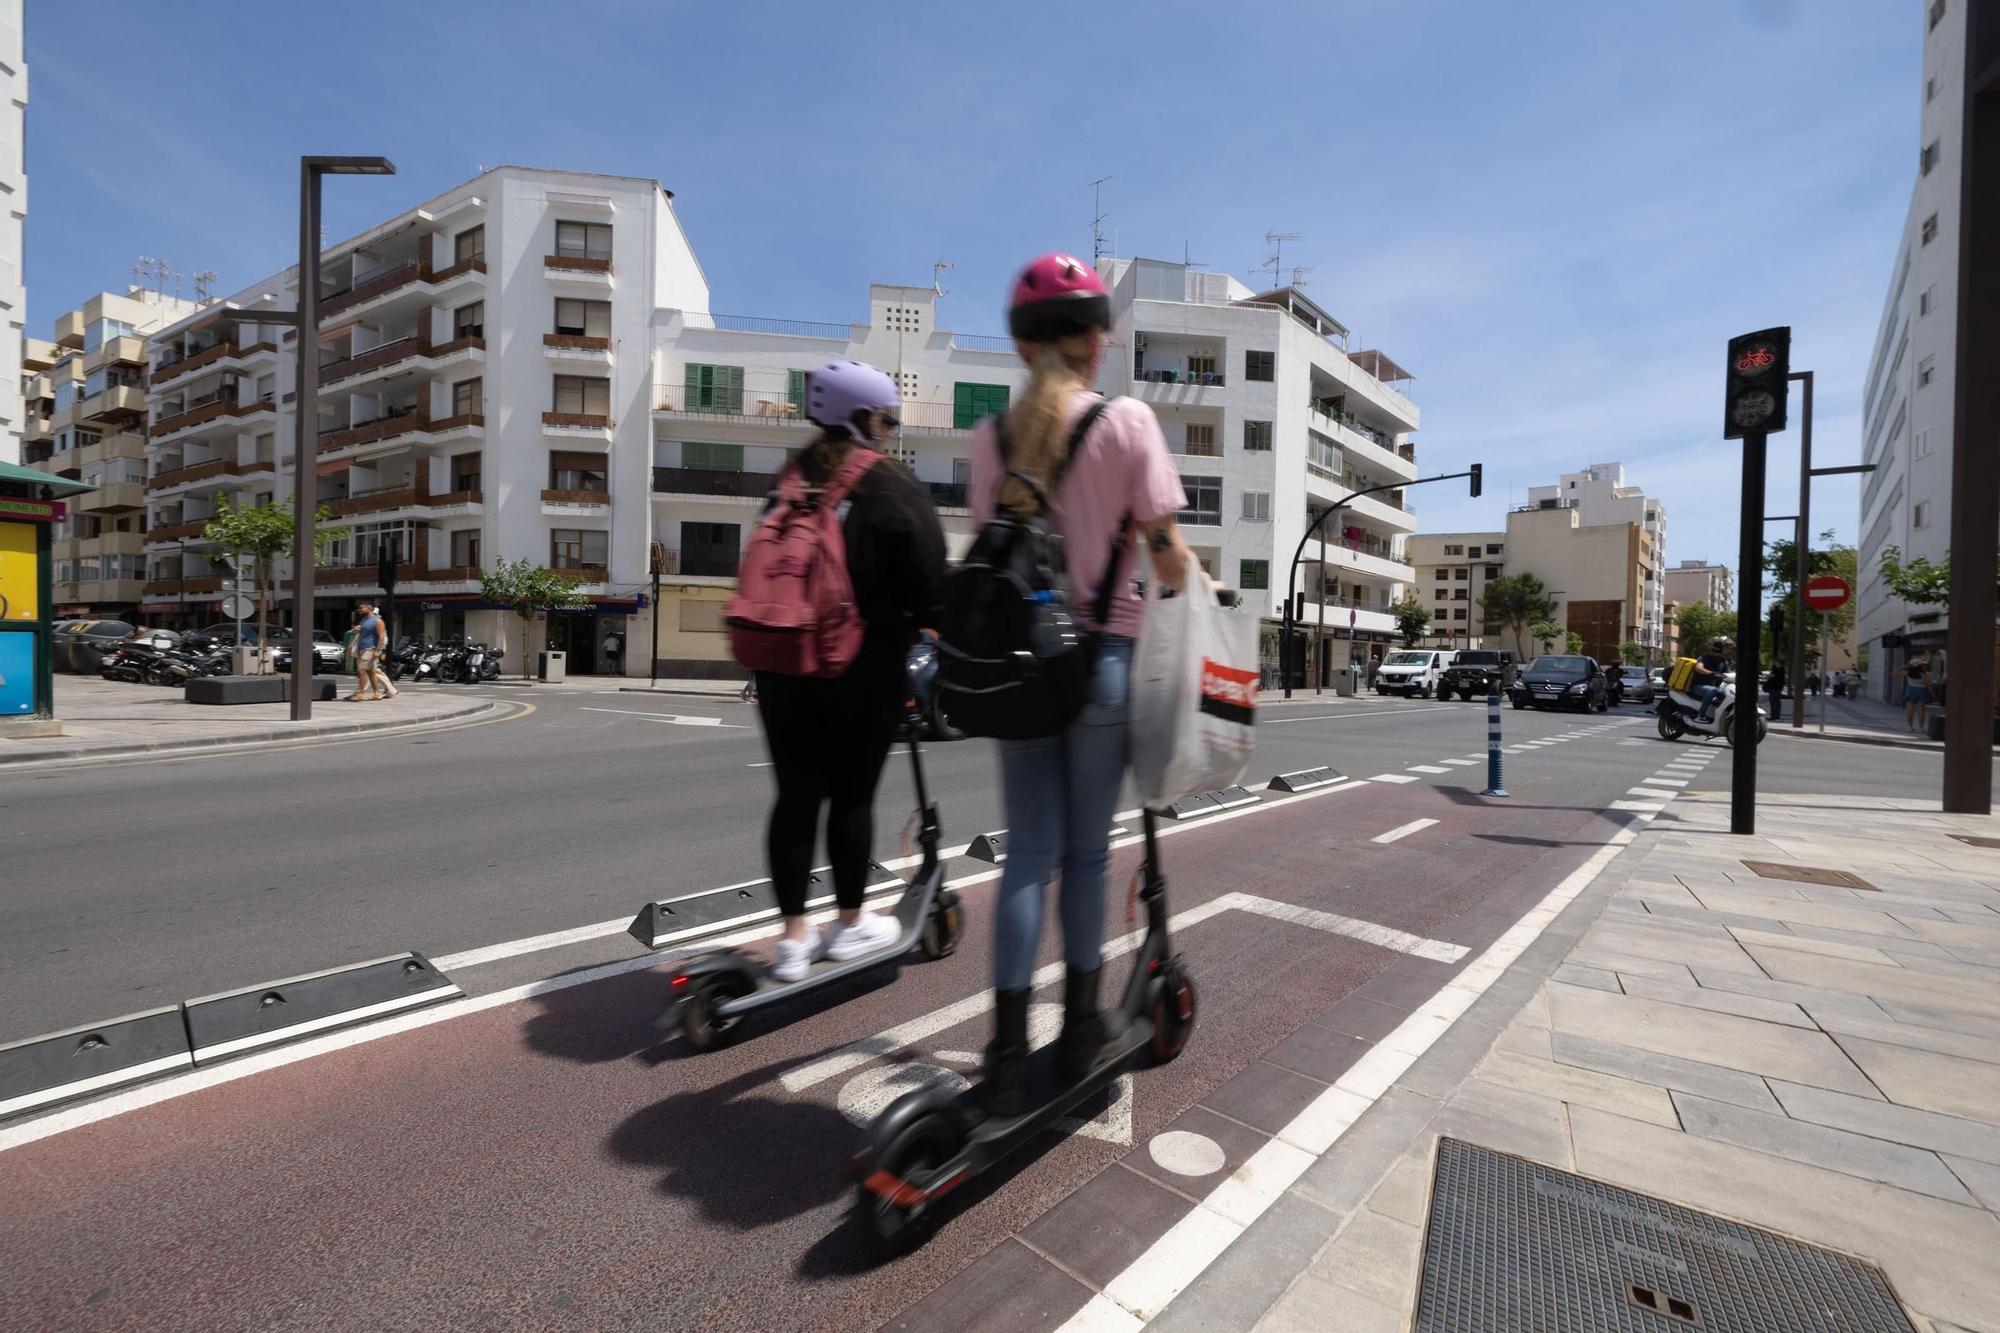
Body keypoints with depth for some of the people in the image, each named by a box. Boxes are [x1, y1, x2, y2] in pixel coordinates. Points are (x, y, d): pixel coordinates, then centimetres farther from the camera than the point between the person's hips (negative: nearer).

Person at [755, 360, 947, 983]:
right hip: (860, 664, -5)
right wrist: (935, 629, 7)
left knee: (797, 791, 9)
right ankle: (851, 924, 24)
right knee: (852, 792, 8)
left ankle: (794, 935, 15)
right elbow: (929, 584, -10)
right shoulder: (894, 488, -6)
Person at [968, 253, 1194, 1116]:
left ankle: (1008, 1052, 12)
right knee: (1087, 850, 11)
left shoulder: (991, 436, 5)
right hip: (1100, 657, -2)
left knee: (1029, 850, 10)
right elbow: (1167, 554, -6)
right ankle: (1082, 1028, 29)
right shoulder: (1127, 421, -5)